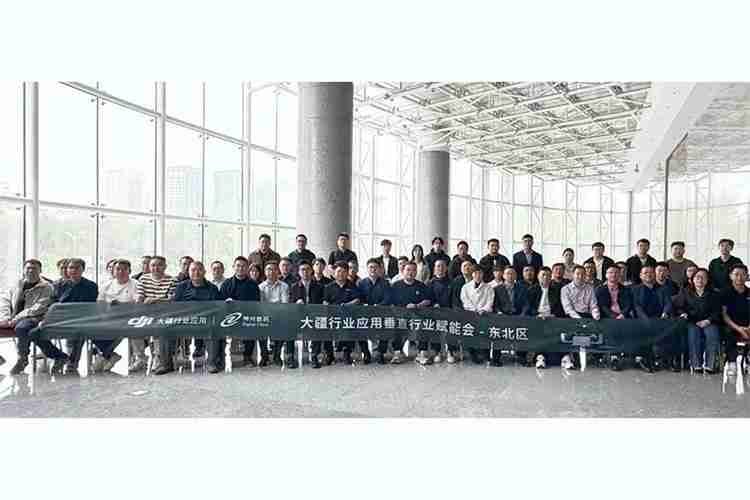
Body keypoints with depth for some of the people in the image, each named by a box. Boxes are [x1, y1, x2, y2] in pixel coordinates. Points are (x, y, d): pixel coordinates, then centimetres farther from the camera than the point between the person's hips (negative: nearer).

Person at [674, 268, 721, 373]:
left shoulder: (714, 294, 15)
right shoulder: (685, 291, 15)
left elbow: (717, 311, 6)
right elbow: (678, 306, 8)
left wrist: (708, 320, -11)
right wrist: (683, 313, -13)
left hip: (708, 322, 1)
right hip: (691, 321, -1)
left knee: (712, 334, -30)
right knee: (692, 333, -32)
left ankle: (709, 365, -26)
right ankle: (696, 364, -31)